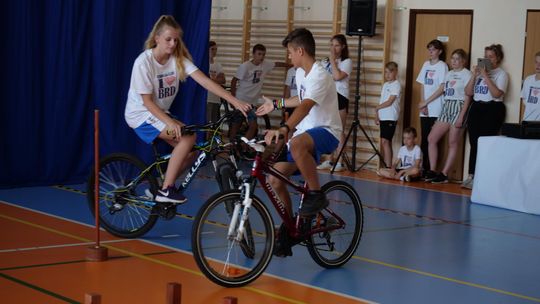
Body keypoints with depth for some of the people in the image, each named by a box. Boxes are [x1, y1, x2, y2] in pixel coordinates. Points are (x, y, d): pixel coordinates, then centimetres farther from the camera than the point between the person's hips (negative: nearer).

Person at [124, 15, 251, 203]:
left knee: (189, 151, -6)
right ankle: (165, 190, -17)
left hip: (160, 112, 7)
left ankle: (162, 188, 13)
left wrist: (234, 101, -27)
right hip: (140, 114, -7)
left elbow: (204, 81, -17)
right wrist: (170, 122, -34)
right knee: (188, 136, -23)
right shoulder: (143, 62, -22)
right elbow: (147, 101, -21)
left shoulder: (178, 59, -7)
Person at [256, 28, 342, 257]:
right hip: (305, 133, 9)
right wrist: (276, 105, 37)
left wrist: (283, 129, -51)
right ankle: (287, 228, 14)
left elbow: (306, 106, -37)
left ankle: (316, 195, -25)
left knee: (297, 144, -43)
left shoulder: (319, 76, -20)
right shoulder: (301, 73, 10)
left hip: (326, 132, -9)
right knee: (275, 179, -2)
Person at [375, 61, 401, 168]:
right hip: (383, 117, 8)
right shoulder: (385, 85, 17)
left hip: (391, 118, -8)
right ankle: (386, 165, 9)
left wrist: (377, 107, -3)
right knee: (386, 142, 8)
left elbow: (389, 102, -12)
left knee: (385, 141, -15)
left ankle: (388, 166, -17)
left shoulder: (396, 85, -6)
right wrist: (377, 115, 10)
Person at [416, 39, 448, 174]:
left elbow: (442, 89, -10)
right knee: (424, 138, 4)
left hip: (436, 109, -5)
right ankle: (423, 167, 7)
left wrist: (426, 102, -9)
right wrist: (422, 104, -1)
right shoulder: (426, 64, 13)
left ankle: (431, 169, -3)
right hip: (424, 109, 5)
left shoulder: (442, 66, -4)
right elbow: (423, 86, 12)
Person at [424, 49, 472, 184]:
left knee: (452, 143, -2)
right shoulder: (449, 74, 16)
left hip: (459, 108, -8)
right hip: (446, 108, 8)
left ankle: (444, 174, 2)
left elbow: (467, 97, -10)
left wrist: (461, 116, -16)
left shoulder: (466, 74, -6)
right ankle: (432, 171, 7)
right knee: (431, 138, 1)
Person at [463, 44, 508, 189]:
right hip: (476, 108, 5)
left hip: (493, 109, -5)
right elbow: (468, 92, 10)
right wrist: (474, 75, -1)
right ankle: (471, 176, 5)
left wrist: (485, 76, -13)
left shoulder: (501, 74, 0)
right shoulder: (480, 71, 16)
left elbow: (497, 94, -15)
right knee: (474, 143, 3)